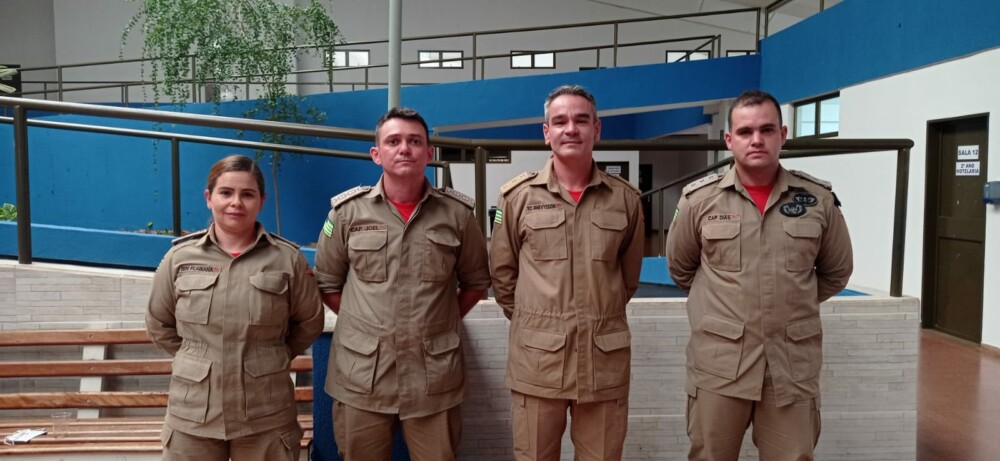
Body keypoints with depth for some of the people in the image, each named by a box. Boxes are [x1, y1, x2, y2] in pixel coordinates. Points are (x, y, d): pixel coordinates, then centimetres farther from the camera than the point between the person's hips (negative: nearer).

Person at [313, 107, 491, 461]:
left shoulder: (457, 213, 0)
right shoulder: (348, 211, 1)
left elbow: (476, 281, 12)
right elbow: (326, 283, 9)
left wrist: (442, 322, 5)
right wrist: (365, 322, 4)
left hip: (434, 378, 0)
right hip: (362, 376, 1)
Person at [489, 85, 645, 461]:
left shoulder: (625, 198, 2)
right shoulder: (518, 196, -1)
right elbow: (502, 274, 7)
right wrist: (532, 322, 8)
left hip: (606, 359, 1)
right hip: (536, 358, -1)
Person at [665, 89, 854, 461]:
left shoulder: (819, 199, 1)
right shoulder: (699, 198, -2)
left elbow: (836, 272, 15)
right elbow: (680, 268, 12)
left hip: (793, 366, 1)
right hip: (719, 364, 0)